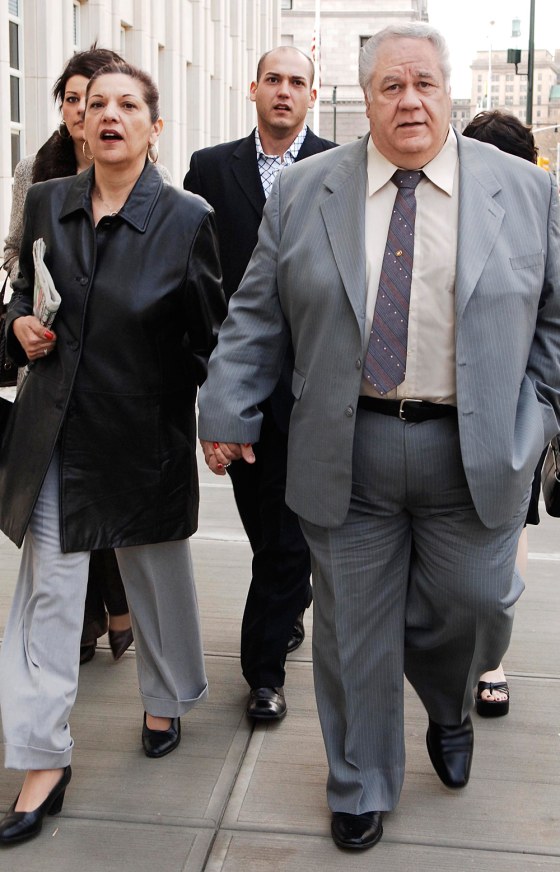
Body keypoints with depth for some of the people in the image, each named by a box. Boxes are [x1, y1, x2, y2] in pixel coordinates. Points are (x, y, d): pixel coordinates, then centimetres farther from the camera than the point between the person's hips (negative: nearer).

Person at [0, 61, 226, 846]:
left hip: (146, 434, -2)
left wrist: (218, 422, -6)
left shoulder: (186, 219, -7)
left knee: (158, 575, 16)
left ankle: (166, 702, 42)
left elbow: (208, 333, -2)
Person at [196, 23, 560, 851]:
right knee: (353, 627, 10)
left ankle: (450, 714, 45)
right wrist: (226, 413, 0)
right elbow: (256, 315, 4)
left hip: (475, 454, 0)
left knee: (473, 606, 8)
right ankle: (360, 788, 32)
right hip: (345, 453, 0)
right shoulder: (304, 191, 3)